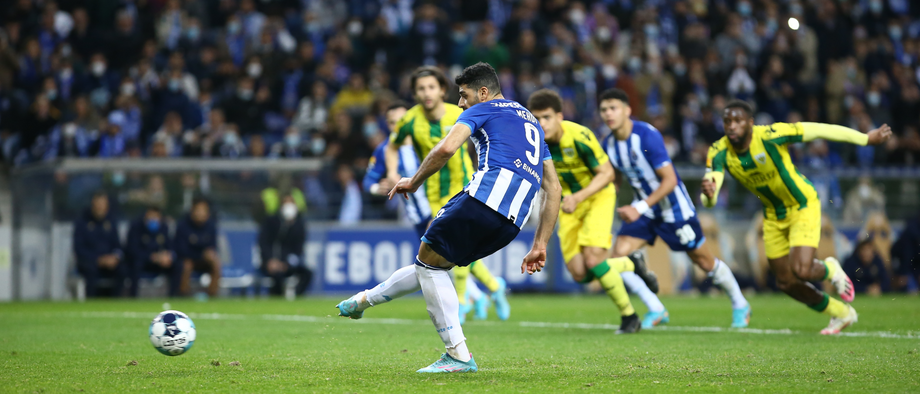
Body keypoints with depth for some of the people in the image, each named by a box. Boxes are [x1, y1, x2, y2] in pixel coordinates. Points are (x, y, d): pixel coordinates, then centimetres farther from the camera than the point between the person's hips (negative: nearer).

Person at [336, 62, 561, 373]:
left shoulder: (482, 110, 11)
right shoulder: (532, 122, 33)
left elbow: (446, 149, -8)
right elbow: (554, 188, 28)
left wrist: (414, 182, 8)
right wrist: (540, 245, 26)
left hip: (486, 196, -8)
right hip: (513, 222, 8)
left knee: (429, 262, 7)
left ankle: (459, 355, 0)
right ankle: (365, 301, 32)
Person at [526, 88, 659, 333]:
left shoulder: (580, 137, -28)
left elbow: (607, 173, -21)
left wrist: (578, 197, -32)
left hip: (598, 196, -5)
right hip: (569, 203, 5)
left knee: (593, 260, -23)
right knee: (579, 274, -5)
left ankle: (629, 316, -3)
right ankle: (631, 264, 25)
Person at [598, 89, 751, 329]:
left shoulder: (647, 136, -26)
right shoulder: (608, 144, -6)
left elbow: (670, 180, -27)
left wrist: (640, 207, -33)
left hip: (674, 208, -6)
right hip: (642, 209, 6)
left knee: (705, 262, 6)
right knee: (619, 253, -14)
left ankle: (740, 305, 29)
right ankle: (656, 311, 0)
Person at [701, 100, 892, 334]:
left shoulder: (769, 136, -29)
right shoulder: (719, 153, -18)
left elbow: (820, 130, -21)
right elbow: (708, 200, -26)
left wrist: (866, 139, -14)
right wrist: (708, 195, -52)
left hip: (803, 207, -5)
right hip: (774, 216, 5)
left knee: (801, 270, -23)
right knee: (786, 282, 9)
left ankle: (830, 270, 15)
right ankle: (842, 314, 32)